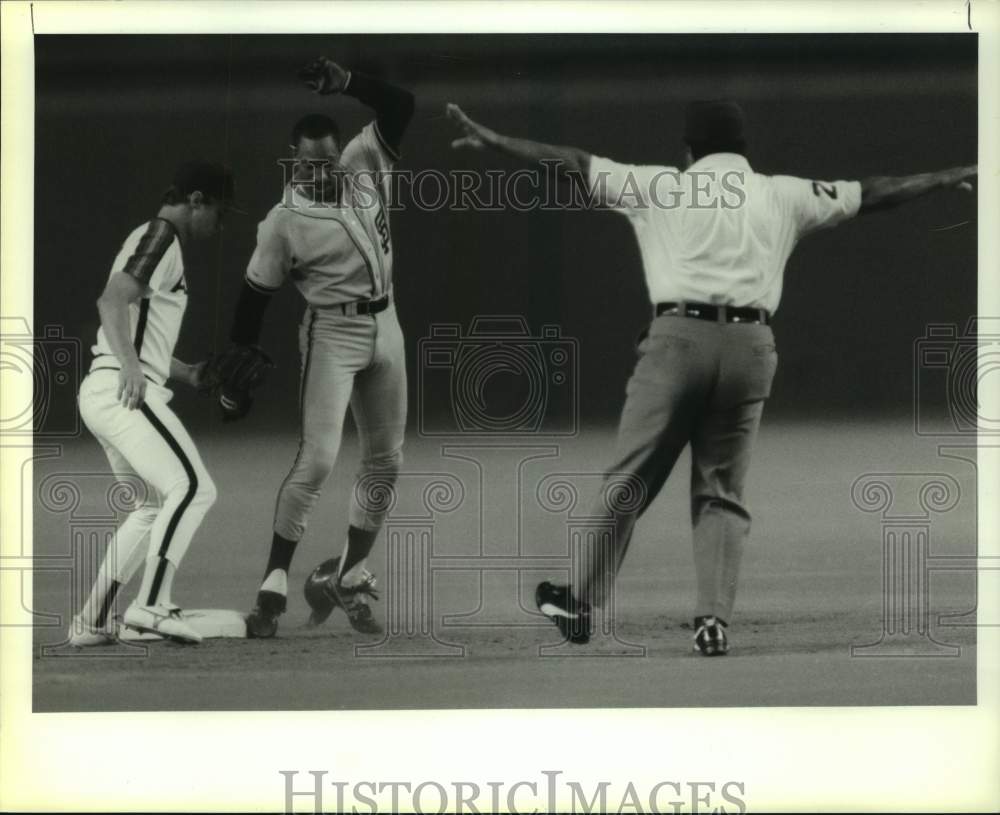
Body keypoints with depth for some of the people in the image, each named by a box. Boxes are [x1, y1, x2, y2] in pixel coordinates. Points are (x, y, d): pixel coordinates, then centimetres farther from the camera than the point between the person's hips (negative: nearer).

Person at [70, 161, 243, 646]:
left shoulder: (149, 239, 24)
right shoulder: (162, 238, -7)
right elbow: (112, 301, -23)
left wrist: (188, 374, 25)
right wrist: (129, 366, -35)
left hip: (104, 393, 11)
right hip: (122, 391, -11)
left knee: (156, 505, 19)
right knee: (193, 488, -19)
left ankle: (92, 621, 18)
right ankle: (151, 606, -26)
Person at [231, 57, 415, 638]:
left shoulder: (366, 166, -2)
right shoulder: (285, 221, -13)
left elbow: (400, 105, -9)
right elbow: (255, 297, -8)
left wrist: (347, 83, -25)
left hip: (385, 328, 6)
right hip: (333, 334, -6)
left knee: (386, 463, 9)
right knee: (318, 460, -14)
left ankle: (350, 580, 21)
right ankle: (274, 587, -10)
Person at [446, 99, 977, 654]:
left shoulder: (663, 188, 10)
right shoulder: (784, 195, 16)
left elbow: (574, 166, 11)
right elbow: (871, 194, 26)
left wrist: (492, 142, 16)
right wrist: (948, 179, 38)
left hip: (680, 336, -2)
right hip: (751, 346, 2)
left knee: (629, 480, 5)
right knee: (722, 493, 9)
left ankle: (580, 602, 11)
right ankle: (714, 619, -4)